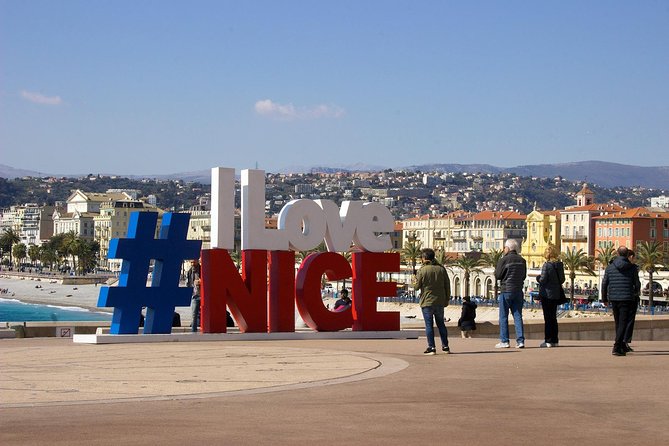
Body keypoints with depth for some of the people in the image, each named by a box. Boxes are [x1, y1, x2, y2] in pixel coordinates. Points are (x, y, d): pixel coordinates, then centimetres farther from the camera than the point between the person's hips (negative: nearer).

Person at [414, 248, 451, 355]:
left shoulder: (422, 270, -9)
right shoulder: (441, 269, 3)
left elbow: (417, 286, -5)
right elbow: (447, 286, 5)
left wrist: (416, 278, 15)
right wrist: (447, 299, 14)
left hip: (427, 302, -4)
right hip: (440, 302, 4)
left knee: (429, 325, 1)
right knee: (441, 324, 15)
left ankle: (431, 347, -1)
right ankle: (445, 346, 17)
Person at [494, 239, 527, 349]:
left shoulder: (504, 260, -10)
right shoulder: (522, 260, 6)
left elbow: (497, 276, -8)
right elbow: (524, 276, 13)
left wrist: (496, 268, 9)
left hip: (506, 291, -5)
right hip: (518, 291, 5)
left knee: (503, 317, 3)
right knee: (518, 316, 6)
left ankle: (504, 341, 2)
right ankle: (520, 340, 0)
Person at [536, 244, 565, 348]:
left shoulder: (547, 265, -16)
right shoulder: (560, 265, 4)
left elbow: (543, 280, -18)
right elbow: (562, 280, 9)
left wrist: (538, 278, 2)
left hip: (547, 294, -7)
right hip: (556, 294, 7)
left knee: (548, 317, -3)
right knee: (553, 317, 14)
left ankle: (548, 341, -3)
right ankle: (555, 340, 17)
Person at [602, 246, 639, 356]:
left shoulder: (610, 267, 2)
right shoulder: (632, 268, -4)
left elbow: (604, 283, 3)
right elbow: (637, 284, 0)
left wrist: (604, 298, 14)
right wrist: (636, 292, 23)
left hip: (614, 298, 3)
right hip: (627, 298, -3)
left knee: (618, 323, 16)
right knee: (623, 323, -3)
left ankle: (622, 347, 24)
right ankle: (617, 347, -15)